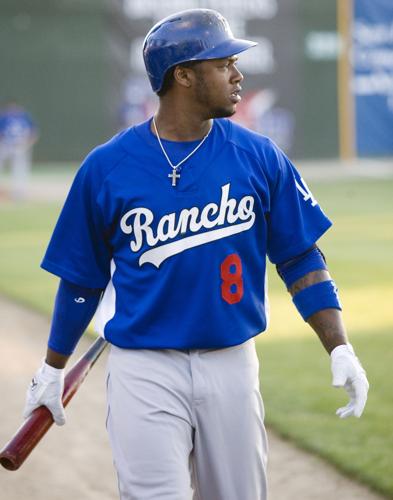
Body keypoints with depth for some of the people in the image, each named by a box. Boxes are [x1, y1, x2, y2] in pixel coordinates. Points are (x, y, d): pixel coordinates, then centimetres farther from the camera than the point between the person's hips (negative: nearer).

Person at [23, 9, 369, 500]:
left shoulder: (259, 158, 1)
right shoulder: (106, 167, -4)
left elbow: (301, 258, 5)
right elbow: (82, 280, 7)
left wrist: (339, 349, -4)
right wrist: (52, 368, 13)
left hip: (231, 365, 3)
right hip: (144, 370, -2)